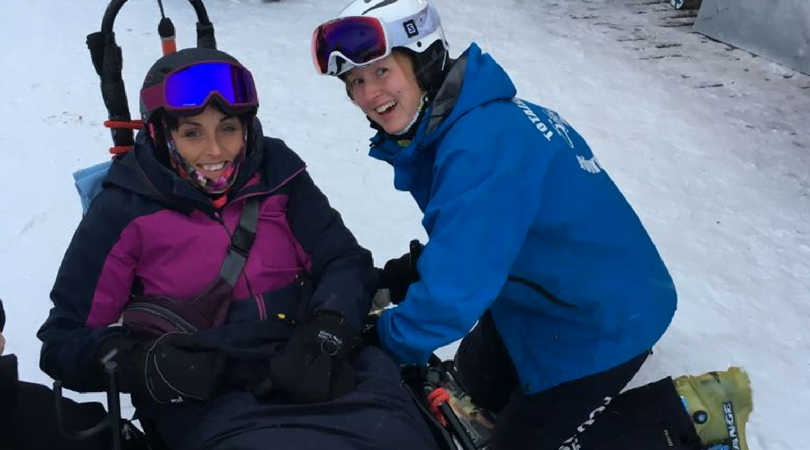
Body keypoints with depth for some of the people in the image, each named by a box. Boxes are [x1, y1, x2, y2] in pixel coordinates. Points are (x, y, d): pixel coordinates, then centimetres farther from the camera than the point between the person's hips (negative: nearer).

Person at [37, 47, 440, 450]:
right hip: (209, 401, -2)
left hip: (315, 375, 3)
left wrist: (324, 337, -13)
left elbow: (346, 261, 7)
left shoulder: (276, 174, 8)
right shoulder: (124, 210, 2)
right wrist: (139, 363, -16)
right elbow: (64, 340, 5)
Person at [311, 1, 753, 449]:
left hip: (604, 317, -9)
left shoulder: (480, 145, -35)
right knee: (478, 384, 25)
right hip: (551, 292, 9)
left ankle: (691, 412, 10)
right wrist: (412, 271, -4)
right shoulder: (451, 122, -4)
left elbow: (457, 288, -33)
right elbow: (470, 238, 10)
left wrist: (387, 341, -16)